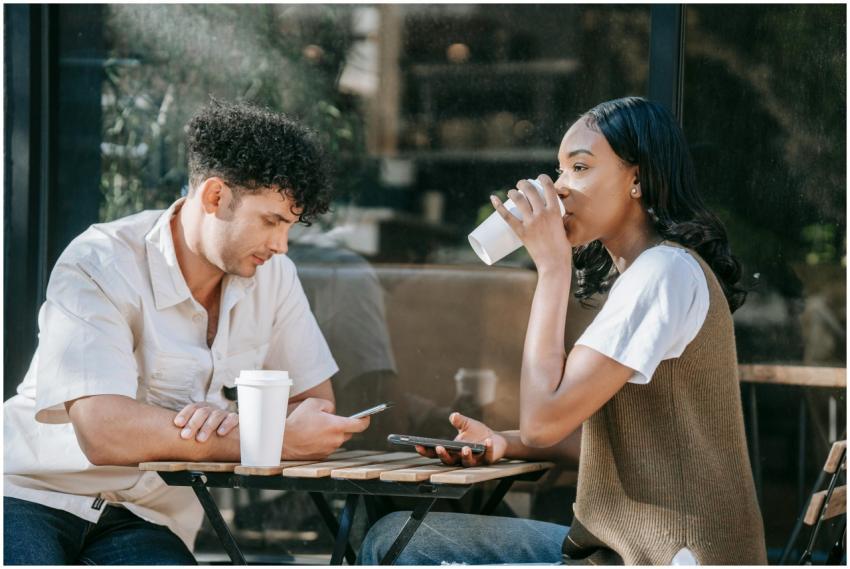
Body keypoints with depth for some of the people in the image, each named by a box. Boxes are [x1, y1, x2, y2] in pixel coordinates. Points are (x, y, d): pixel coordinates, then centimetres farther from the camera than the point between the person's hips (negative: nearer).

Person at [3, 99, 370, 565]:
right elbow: (103, 431, -26)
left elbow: (315, 401, 4)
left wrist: (231, 422, -20)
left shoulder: (271, 274, 4)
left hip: (145, 522, 5)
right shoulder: (101, 265, -15)